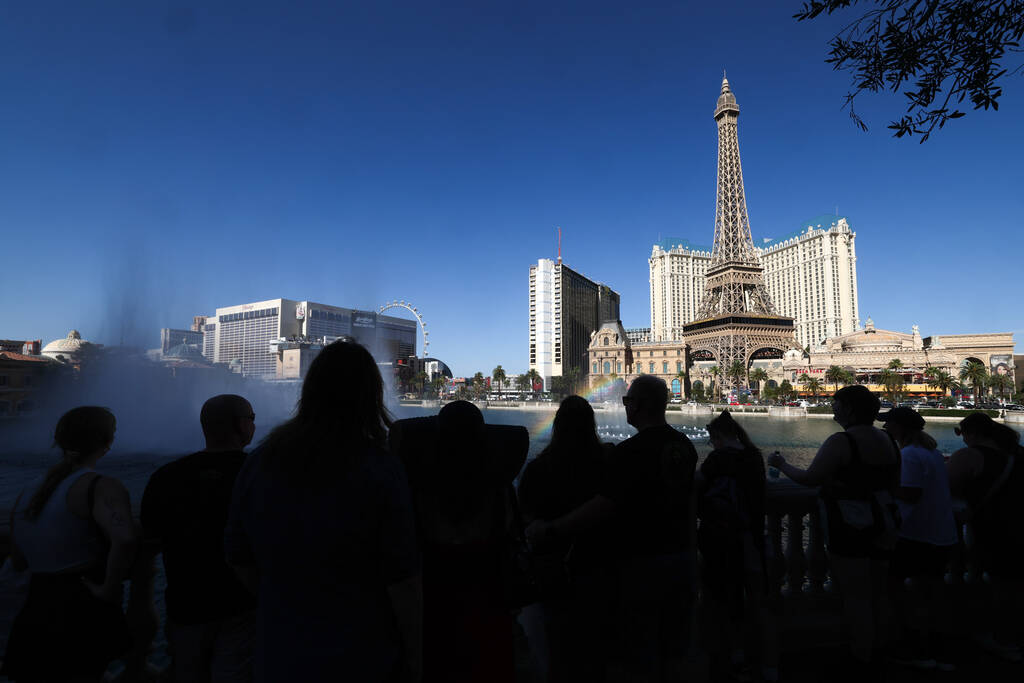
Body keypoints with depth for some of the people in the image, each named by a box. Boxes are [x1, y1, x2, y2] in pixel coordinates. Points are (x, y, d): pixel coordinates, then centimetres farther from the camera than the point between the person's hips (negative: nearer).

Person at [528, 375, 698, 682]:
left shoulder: (631, 450, -23)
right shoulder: (684, 445, 2)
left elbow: (603, 507, -26)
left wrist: (550, 530, -19)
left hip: (643, 562, -7)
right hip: (680, 558, 8)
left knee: (641, 658, 9)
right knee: (672, 651, 23)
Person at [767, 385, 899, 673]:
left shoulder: (841, 441, -20)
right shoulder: (887, 440, 6)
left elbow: (810, 478, -23)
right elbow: (894, 486, 15)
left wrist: (781, 464, -8)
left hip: (850, 530, -8)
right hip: (883, 527, 8)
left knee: (855, 597, 3)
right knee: (875, 593, 20)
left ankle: (860, 661, 13)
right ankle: (873, 652, 35)